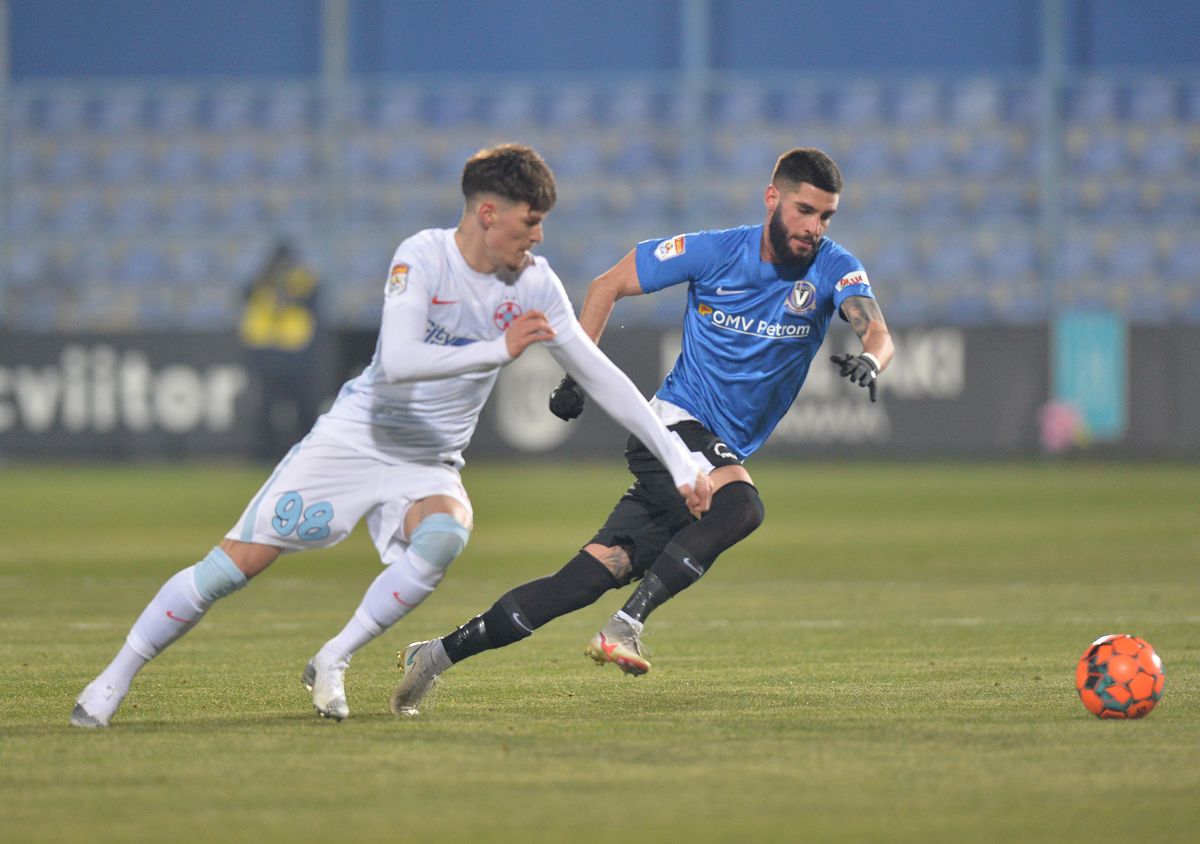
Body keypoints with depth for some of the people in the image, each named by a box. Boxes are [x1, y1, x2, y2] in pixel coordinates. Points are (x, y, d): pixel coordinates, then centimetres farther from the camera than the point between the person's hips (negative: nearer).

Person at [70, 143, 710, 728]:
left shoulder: (534, 284, -4)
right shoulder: (422, 258, -18)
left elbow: (599, 376, 3)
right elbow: (398, 361, -33)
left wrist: (678, 461, 1)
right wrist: (499, 350, -35)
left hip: (430, 465, 3)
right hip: (355, 437, -3)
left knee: (445, 535, -32)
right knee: (237, 562, -9)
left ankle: (332, 664, -16)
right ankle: (114, 680, 6)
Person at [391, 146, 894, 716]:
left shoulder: (833, 270, -4)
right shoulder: (712, 252, -8)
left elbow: (878, 334, -23)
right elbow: (608, 285, 5)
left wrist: (869, 360, -46)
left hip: (725, 453, 3)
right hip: (675, 421, -3)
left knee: (601, 569, -6)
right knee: (740, 504, -35)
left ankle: (439, 653, -1)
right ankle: (625, 627, -31)